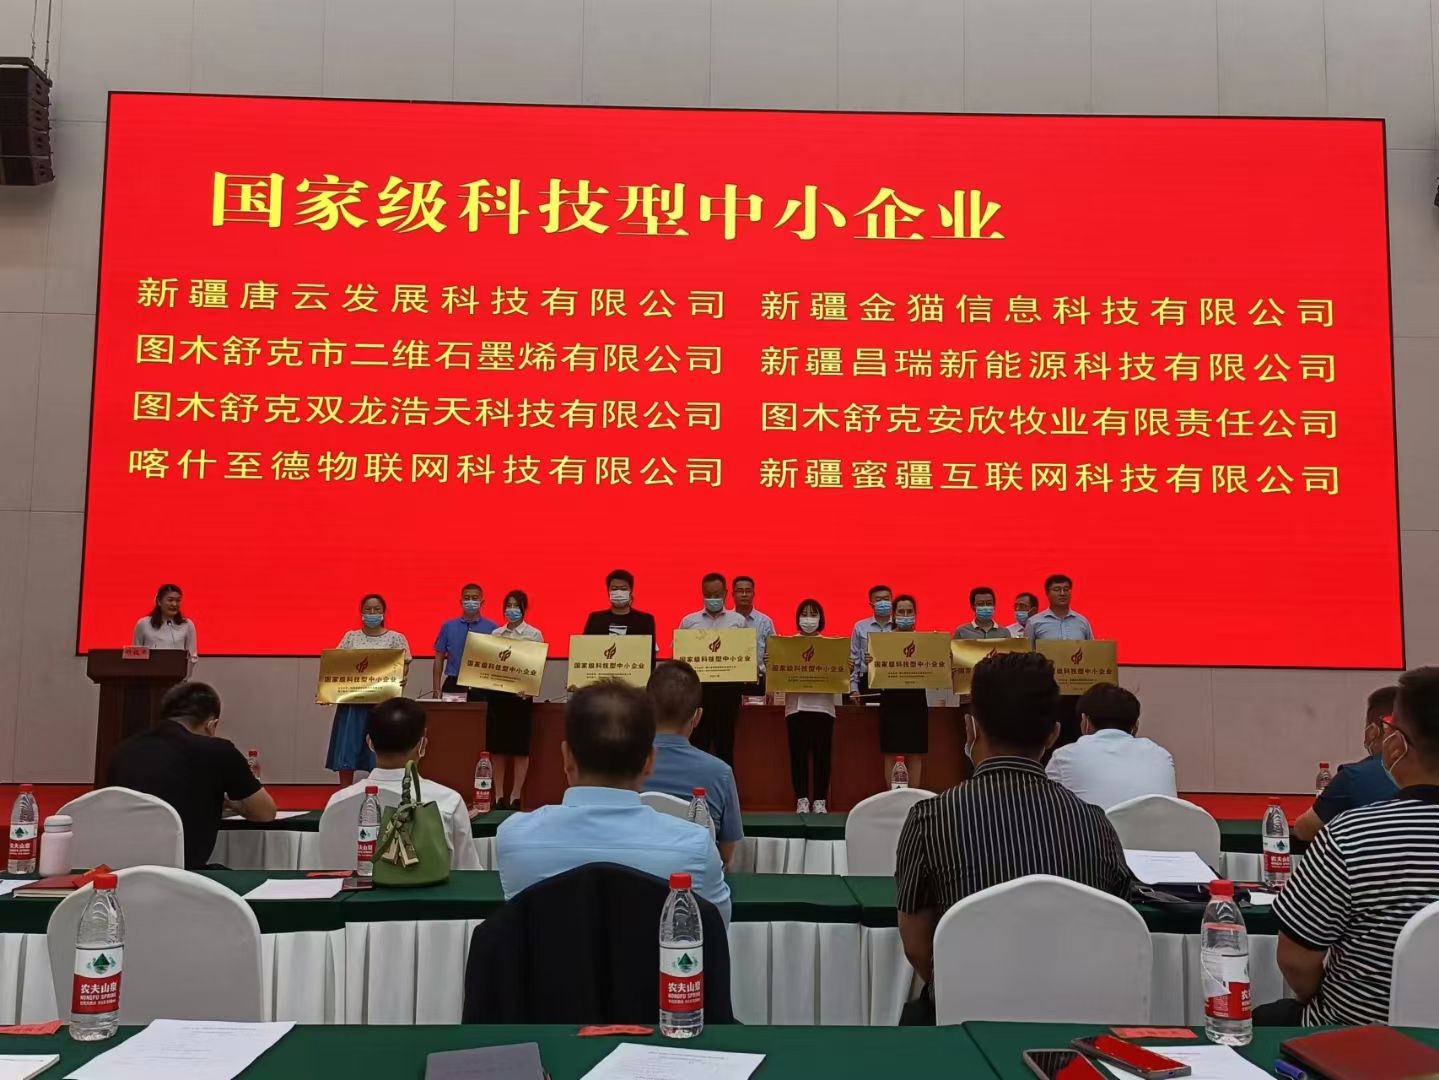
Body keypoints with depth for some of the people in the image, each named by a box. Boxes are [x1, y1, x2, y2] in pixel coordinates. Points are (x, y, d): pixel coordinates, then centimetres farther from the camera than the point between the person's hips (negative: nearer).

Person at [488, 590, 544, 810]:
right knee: (497, 746, 5)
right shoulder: (495, 633, 10)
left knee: (520, 747, 0)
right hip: (497, 691, 3)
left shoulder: (534, 634, 0)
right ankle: (498, 795, 14)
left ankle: (515, 796, 8)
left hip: (520, 693, -3)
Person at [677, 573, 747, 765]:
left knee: (725, 742, 5)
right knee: (697, 742, 2)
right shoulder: (689, 621, 8)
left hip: (728, 687, 0)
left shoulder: (738, 621, 7)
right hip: (697, 686, 0)